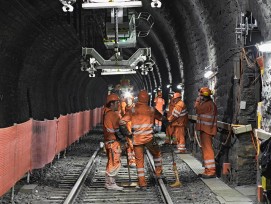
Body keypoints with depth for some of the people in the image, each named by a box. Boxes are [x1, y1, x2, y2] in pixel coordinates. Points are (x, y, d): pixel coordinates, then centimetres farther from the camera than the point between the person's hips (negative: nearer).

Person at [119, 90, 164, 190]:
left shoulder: (132, 110, 3)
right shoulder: (151, 110, 3)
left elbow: (122, 122, -5)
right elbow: (161, 117, 18)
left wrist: (127, 133, 5)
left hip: (136, 139, 1)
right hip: (148, 138, -1)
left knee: (139, 161, 9)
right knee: (157, 154, 27)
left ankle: (142, 183, 8)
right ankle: (158, 172, 34)